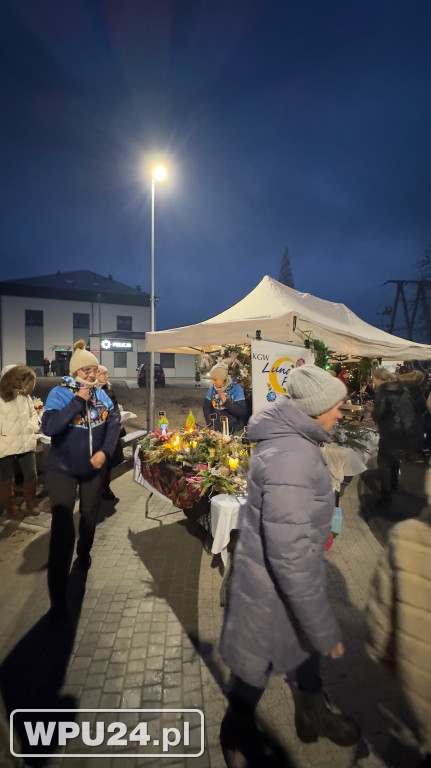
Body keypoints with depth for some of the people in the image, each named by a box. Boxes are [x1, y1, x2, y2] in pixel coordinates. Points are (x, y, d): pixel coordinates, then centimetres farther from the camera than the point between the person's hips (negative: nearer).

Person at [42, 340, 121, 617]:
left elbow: (114, 422, -2)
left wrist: (105, 451, -15)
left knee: (90, 517, 21)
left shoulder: (101, 394, -4)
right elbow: (49, 427, -30)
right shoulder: (59, 394, -17)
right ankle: (58, 593, 10)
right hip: (63, 469, -4)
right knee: (63, 528, -5)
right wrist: (78, 400, -30)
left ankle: (84, 555, 51)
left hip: (94, 467, 4)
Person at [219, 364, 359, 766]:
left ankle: (312, 715, 59)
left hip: (293, 573, 8)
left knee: (308, 646, 30)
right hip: (275, 588, -8)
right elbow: (290, 557, -33)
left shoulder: (290, 440, -2)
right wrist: (324, 630, -21)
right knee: (255, 668, 20)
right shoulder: (290, 458, -35)